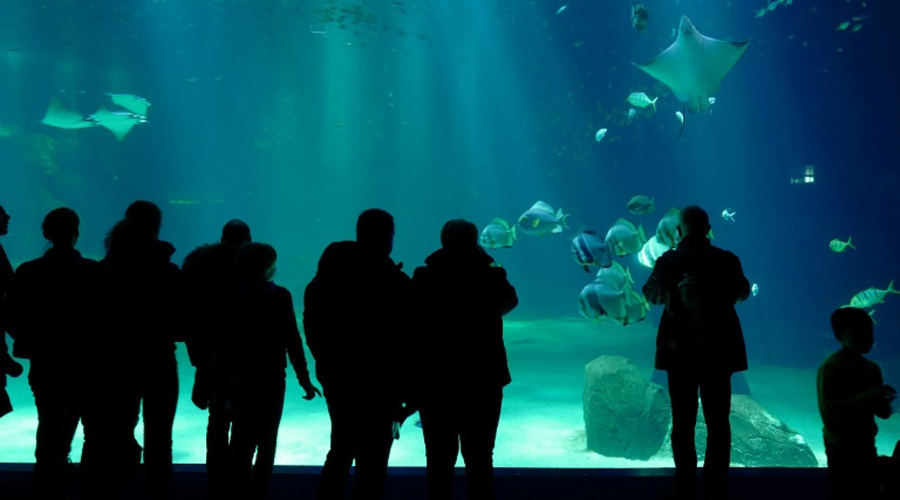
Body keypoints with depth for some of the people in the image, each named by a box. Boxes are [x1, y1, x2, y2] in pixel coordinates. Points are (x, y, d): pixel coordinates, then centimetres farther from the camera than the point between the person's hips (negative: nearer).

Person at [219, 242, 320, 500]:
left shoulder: (231, 298, 0)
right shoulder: (279, 296, -9)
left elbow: (222, 341, -2)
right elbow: (292, 340, -12)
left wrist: (222, 379, 4)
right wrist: (304, 379, -9)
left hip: (239, 379, 4)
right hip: (269, 378, -3)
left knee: (242, 439, 17)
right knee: (266, 441, 9)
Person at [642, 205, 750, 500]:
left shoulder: (667, 262, -7)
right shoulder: (727, 260, -5)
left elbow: (651, 295, 12)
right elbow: (742, 293, 16)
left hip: (679, 352, 0)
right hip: (718, 351, 0)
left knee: (683, 423, 8)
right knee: (718, 423, 8)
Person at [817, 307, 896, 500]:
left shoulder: (872, 368, 9)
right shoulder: (831, 367, -13)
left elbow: (883, 412, 12)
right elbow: (828, 406, -23)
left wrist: (883, 401, -12)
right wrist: (868, 397, -29)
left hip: (865, 445, 7)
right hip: (842, 446, -7)